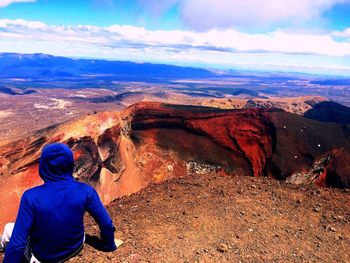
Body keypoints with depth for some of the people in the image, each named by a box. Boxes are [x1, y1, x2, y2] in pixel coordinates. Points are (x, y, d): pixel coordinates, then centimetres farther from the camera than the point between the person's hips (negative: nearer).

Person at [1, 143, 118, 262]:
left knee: (9, 228, 21)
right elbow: (107, 224, -14)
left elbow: (17, 244, -23)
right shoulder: (85, 191, -22)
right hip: (74, 250, 2)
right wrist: (109, 246, 6)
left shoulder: (31, 197, -27)